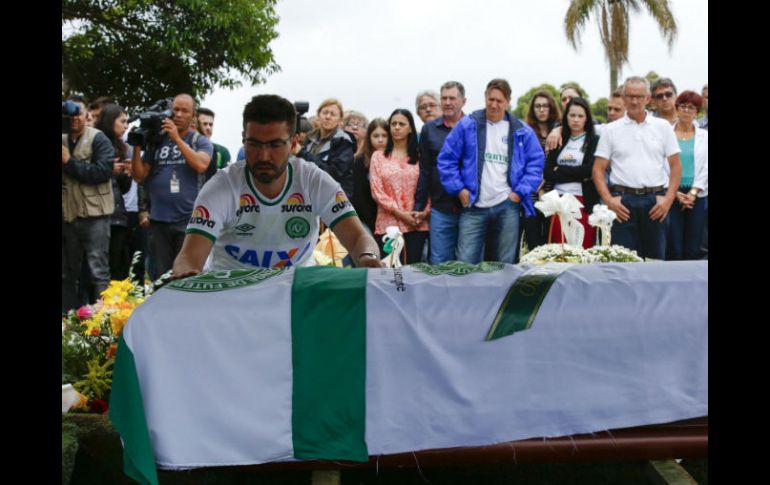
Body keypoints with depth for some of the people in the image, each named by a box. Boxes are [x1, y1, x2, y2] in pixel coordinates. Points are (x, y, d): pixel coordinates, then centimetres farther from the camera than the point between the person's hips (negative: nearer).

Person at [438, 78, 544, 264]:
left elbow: (536, 162, 6)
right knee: (465, 263, -6)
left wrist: (520, 192, -3)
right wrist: (458, 189, -4)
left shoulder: (522, 131, 5)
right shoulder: (467, 125, 1)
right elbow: (447, 158, 3)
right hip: (474, 206, -1)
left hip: (507, 206, 1)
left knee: (505, 264, 9)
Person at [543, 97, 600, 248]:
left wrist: (560, 170, -1)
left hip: (584, 203, -3)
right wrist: (578, 175, -6)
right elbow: (547, 173, 3)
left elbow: (589, 170, -10)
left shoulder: (594, 141, 4)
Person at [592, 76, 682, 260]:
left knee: (656, 258, 6)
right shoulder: (611, 130, 6)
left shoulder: (663, 127, 8)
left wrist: (669, 198, -4)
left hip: (655, 201, 1)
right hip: (623, 201, -1)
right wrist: (608, 200, -8)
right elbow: (598, 169, 4)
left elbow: (675, 165, 8)